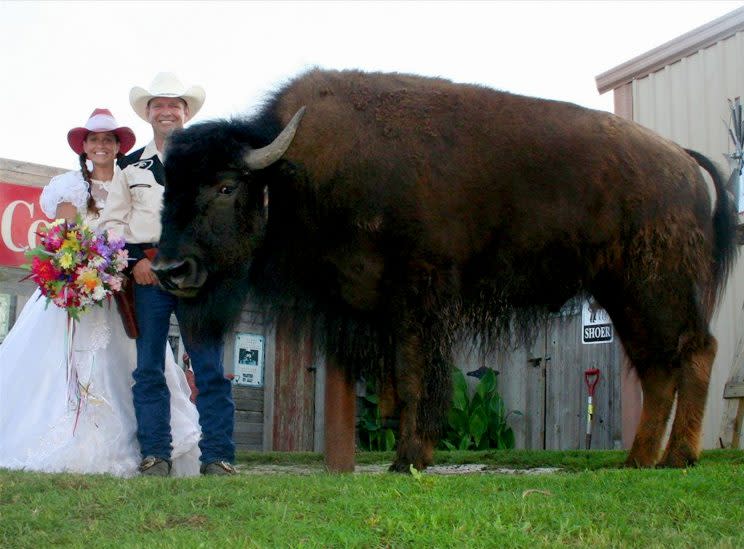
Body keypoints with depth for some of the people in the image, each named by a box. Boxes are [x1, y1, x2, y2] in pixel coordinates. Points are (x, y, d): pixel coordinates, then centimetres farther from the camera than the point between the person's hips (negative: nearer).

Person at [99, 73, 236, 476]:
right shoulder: (131, 166, 16)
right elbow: (112, 220, 12)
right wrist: (134, 260, -3)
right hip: (145, 272, 2)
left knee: (210, 366, -5)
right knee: (148, 368, 1)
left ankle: (218, 455, -3)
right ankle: (155, 453, 7)